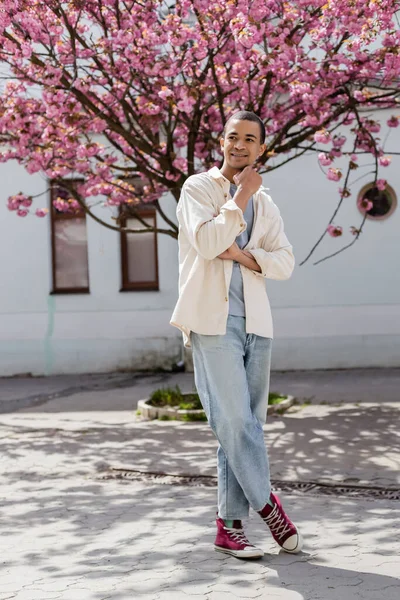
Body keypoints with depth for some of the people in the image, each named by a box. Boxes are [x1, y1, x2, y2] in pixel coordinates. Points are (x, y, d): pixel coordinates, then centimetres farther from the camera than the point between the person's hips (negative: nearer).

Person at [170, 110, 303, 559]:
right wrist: (242, 194, -8)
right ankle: (265, 502, 4)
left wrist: (244, 255, -9)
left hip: (255, 322, 6)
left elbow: (285, 262, 7)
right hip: (213, 320, -5)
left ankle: (230, 525, 10)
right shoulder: (199, 187, 2)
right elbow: (207, 241, -16)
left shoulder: (266, 205, 19)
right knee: (234, 420, -12)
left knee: (247, 423, 4)